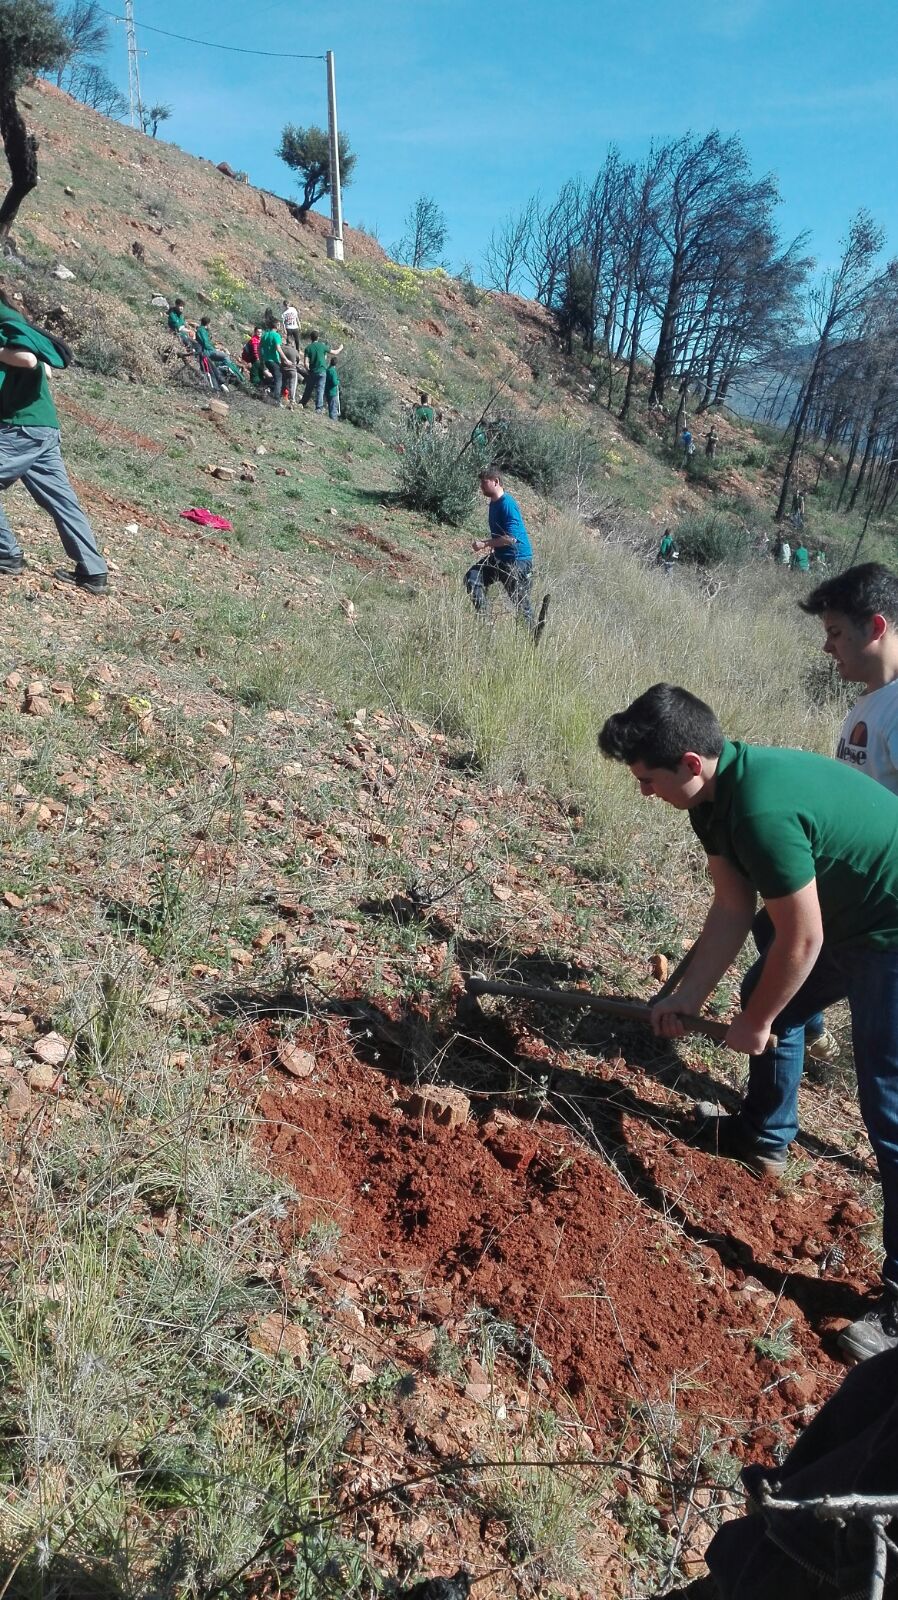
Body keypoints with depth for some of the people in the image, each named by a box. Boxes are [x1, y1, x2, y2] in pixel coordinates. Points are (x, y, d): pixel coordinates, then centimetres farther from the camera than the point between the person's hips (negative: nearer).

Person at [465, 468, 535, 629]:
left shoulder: (507, 504, -20)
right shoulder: (493, 503, 9)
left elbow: (511, 538, -27)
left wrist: (485, 543, -22)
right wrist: (492, 544, 12)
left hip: (517, 559, -9)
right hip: (499, 557, 9)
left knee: (521, 603, -2)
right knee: (472, 578, -3)